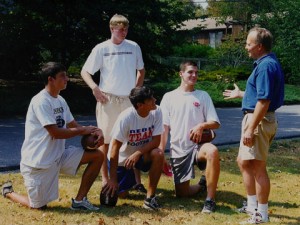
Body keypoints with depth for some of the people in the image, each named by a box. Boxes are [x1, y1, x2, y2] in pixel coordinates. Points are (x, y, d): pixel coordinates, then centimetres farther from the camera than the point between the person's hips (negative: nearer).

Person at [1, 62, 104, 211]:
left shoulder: (60, 100, 9)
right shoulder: (41, 101, -19)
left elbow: (74, 126, 10)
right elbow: (56, 133, -23)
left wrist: (95, 131, -8)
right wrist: (84, 130, -14)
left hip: (59, 156, 8)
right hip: (38, 161, -8)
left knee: (98, 156, -4)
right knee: (39, 206, 0)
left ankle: (79, 200, 3)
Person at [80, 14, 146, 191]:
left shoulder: (134, 47, 5)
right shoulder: (101, 49, -1)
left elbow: (141, 70, 19)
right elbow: (85, 72, 2)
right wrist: (95, 88, -14)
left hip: (129, 100, 2)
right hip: (108, 99, -2)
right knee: (106, 140, 4)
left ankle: (137, 179, 12)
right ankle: (105, 179, 15)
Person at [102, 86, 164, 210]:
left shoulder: (156, 112, -18)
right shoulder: (126, 117, -28)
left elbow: (156, 140, -15)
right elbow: (115, 147, -25)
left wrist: (137, 154, -31)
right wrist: (113, 179, -25)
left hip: (142, 154, 2)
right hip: (122, 157, -2)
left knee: (158, 154, -30)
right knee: (121, 194, -2)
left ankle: (150, 197, -18)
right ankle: (130, 180, 35)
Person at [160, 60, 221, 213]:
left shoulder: (203, 96, 6)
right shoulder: (169, 97, 6)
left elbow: (215, 123, 2)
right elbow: (164, 127, 3)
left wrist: (202, 125, -20)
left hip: (197, 146, -1)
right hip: (178, 151, 1)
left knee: (212, 151, -37)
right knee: (182, 193, 0)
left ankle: (210, 200, -26)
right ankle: (202, 184, 35)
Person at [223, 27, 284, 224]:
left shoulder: (266, 66, -19)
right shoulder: (267, 63, 14)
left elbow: (264, 101, -24)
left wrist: (251, 128, -25)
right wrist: (240, 94, 36)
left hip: (259, 120, -11)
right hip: (255, 118, 11)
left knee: (258, 167, -3)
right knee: (244, 162, 18)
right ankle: (253, 205, 29)